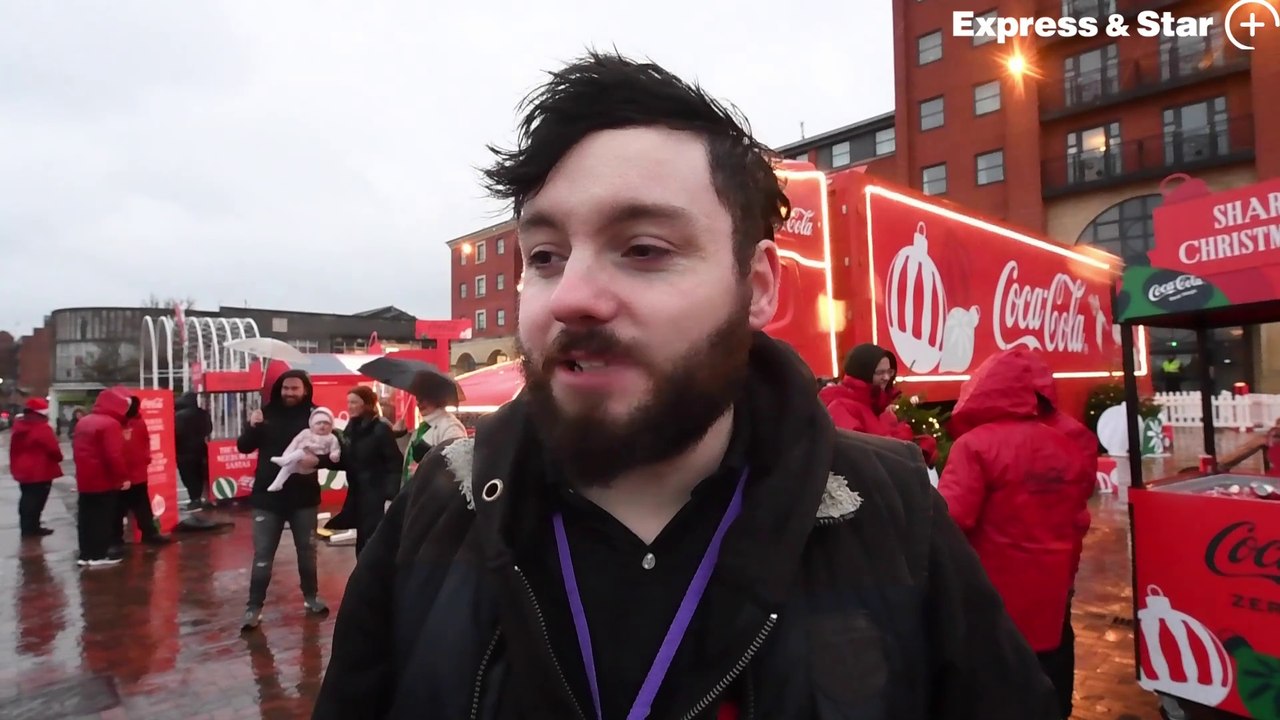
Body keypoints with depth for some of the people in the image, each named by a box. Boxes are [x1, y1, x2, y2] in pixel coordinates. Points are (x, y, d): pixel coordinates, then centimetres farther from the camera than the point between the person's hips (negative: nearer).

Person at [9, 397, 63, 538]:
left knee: (27, 499, 18)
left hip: (23, 470, 9)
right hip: (41, 471, -9)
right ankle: (32, 528, 5)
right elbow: (53, 449, -16)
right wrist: (58, 458, 4)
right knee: (36, 500, -1)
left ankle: (27, 527, 26)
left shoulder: (19, 427, 9)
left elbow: (14, 449, 17)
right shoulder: (42, 428, -19)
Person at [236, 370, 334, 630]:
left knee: (307, 551, 14)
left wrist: (318, 460, -31)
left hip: (304, 497, 0)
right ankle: (254, 608, 11)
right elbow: (244, 447, 0)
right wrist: (252, 427, -20)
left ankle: (311, 597, 31)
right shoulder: (267, 413, -1)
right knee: (262, 555, 2)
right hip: (268, 496, 0)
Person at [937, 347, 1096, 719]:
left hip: (995, 603, -6)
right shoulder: (1067, 448, 3)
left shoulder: (975, 444, -17)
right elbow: (1078, 522, 13)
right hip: (1052, 599, 6)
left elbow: (950, 521, -23)